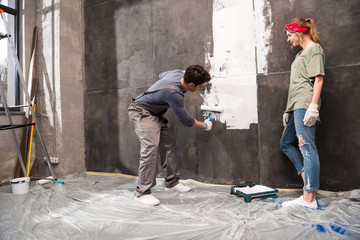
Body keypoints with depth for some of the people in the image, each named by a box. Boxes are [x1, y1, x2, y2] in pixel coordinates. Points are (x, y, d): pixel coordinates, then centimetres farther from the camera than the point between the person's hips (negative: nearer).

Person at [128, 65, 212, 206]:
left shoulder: (178, 73, -7)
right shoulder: (173, 94, -33)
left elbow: (161, 75, 18)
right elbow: (186, 121, -18)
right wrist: (205, 126, -3)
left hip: (154, 114, 10)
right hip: (141, 112, -10)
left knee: (168, 143, 4)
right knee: (150, 147, -22)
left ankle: (171, 182, 14)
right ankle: (142, 192, -16)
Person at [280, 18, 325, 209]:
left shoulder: (314, 48, 0)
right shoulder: (301, 54, 25)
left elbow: (318, 79, -12)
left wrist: (313, 105, -21)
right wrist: (288, 110, 20)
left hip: (305, 105, -11)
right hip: (296, 107, 11)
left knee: (306, 145, -14)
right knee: (286, 143, 12)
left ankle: (309, 198, -12)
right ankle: (308, 181, 13)